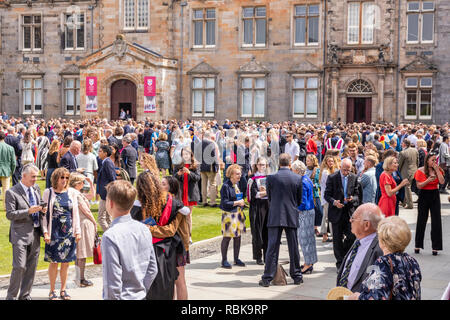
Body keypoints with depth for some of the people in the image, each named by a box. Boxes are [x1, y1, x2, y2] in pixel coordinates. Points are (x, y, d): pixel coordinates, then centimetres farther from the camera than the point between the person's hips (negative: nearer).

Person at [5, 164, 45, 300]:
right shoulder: (12, 192, -8)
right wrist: (28, 211, -21)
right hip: (20, 234, -6)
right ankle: (11, 296, 5)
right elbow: (10, 214, -12)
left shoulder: (36, 188, 11)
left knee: (32, 267, 10)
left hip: (35, 234, 6)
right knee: (19, 266, -9)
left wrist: (42, 210, 1)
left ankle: (25, 295, 21)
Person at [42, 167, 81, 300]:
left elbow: (75, 213, 9)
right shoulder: (48, 192, 0)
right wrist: (45, 232, -6)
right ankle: (52, 290, 13)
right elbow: (45, 213, 0)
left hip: (69, 233, 2)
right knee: (54, 262, 1)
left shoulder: (71, 192, 6)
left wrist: (77, 231, 5)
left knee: (66, 262, 6)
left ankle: (63, 290, 17)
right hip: (54, 233, -2)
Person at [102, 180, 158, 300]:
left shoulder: (110, 237, -20)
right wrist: (142, 290, 14)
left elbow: (113, 282, -19)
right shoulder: (144, 229, 1)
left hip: (123, 297, -6)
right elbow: (152, 269, 7)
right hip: (141, 296, 7)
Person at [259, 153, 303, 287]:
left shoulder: (271, 178, -6)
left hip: (275, 217, -1)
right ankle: (297, 276, 18)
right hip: (292, 216, 1)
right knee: (293, 247, 10)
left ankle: (267, 278, 2)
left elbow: (269, 197, 6)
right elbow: (300, 200, 6)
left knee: (272, 247, 1)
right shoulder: (297, 178, -2)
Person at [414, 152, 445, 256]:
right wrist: (428, 180, -21)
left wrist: (437, 170, -13)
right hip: (424, 196, -2)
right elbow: (419, 185, -8)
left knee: (436, 221, -1)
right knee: (421, 220, 7)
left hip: (435, 195, 2)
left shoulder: (438, 170, 2)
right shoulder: (421, 171, -5)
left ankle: (435, 247, 4)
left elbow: (442, 182, -11)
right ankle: (418, 245, 18)